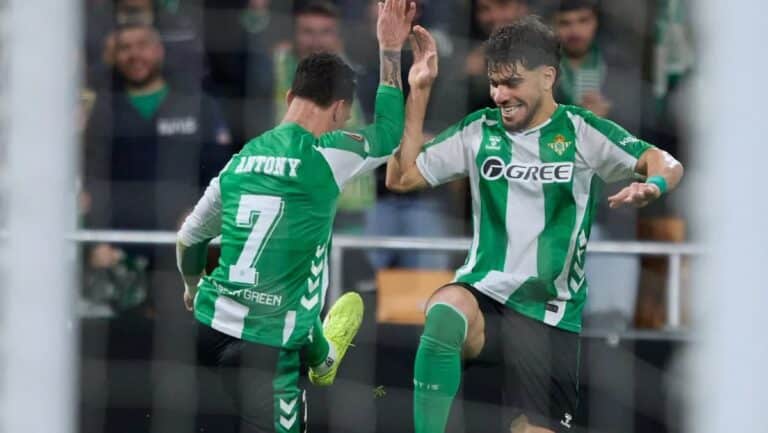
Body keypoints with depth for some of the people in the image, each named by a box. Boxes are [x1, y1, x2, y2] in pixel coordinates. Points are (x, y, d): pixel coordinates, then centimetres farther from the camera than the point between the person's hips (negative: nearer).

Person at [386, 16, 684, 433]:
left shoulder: (581, 131, -1)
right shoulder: (479, 130, 6)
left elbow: (666, 164, -9)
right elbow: (401, 177, 6)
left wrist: (652, 185, -34)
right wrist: (418, 93, 0)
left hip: (551, 316, 0)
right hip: (484, 295, 0)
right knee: (445, 310, -36)